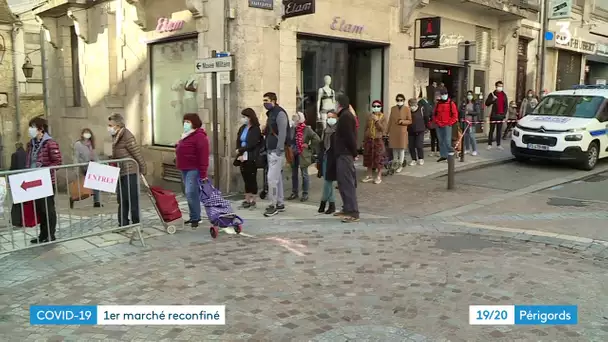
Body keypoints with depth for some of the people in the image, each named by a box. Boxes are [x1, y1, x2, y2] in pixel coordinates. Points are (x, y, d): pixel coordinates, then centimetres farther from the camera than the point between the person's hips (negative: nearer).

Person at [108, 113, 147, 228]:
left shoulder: (127, 137, -16)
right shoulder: (116, 137, 11)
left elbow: (138, 155, -15)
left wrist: (143, 170, -12)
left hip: (130, 173, -9)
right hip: (121, 174, 9)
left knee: (132, 200, -1)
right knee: (122, 200, 14)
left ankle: (136, 225, 9)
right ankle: (123, 225, 23)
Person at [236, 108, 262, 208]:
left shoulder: (255, 129, -7)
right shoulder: (242, 128, 13)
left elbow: (251, 144, -16)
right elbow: (238, 142, 6)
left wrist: (240, 150, -9)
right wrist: (240, 155, -8)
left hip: (251, 158, -6)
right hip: (242, 158, 6)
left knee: (252, 179, 0)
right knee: (246, 179, 10)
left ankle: (252, 201, 7)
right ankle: (247, 200, 17)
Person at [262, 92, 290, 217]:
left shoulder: (280, 113, -11)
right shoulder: (271, 113, 17)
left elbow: (283, 133, -18)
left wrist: (279, 150, -21)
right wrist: (267, 149, 15)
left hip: (276, 151, -10)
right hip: (271, 151, 10)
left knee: (272, 178, -11)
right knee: (277, 178, 13)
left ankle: (273, 205, -5)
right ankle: (280, 203, 19)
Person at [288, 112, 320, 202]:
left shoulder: (307, 129, -11)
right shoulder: (292, 129, 4)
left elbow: (317, 139, -14)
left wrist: (309, 146, -11)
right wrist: (290, 148, 6)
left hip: (303, 155, -6)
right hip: (293, 155, 6)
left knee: (304, 174, 3)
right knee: (294, 174, 12)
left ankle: (305, 194, 11)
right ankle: (294, 192, 23)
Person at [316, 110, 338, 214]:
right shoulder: (325, 130, 15)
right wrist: (319, 159, 13)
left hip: (332, 159, -6)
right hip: (325, 158, 6)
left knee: (327, 181, -4)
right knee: (328, 181, 9)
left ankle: (324, 201, 11)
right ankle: (331, 204, 17)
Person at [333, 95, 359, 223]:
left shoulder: (345, 116, -15)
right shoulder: (345, 116, 19)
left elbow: (349, 136, -20)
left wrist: (354, 152, -14)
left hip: (345, 155, -11)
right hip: (343, 154, 11)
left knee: (347, 183, -11)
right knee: (343, 182, 15)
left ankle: (354, 213, -10)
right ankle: (347, 209, 22)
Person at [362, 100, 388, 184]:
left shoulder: (383, 117, -3)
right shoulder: (369, 116, 8)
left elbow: (383, 129, -13)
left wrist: (377, 120, -20)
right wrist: (364, 139, 11)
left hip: (378, 140, -4)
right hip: (369, 139, 4)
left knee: (378, 159, 0)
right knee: (368, 158, 8)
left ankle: (379, 176, 10)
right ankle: (369, 175, 20)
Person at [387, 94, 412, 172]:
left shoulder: (407, 109, -2)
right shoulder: (393, 108, 8)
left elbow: (410, 121, 0)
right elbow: (390, 120, 11)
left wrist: (402, 121, -17)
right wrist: (387, 131, 8)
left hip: (402, 131, -3)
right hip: (393, 131, 3)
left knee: (401, 148, 1)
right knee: (394, 148, 10)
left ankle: (400, 165, 9)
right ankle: (395, 163, 24)